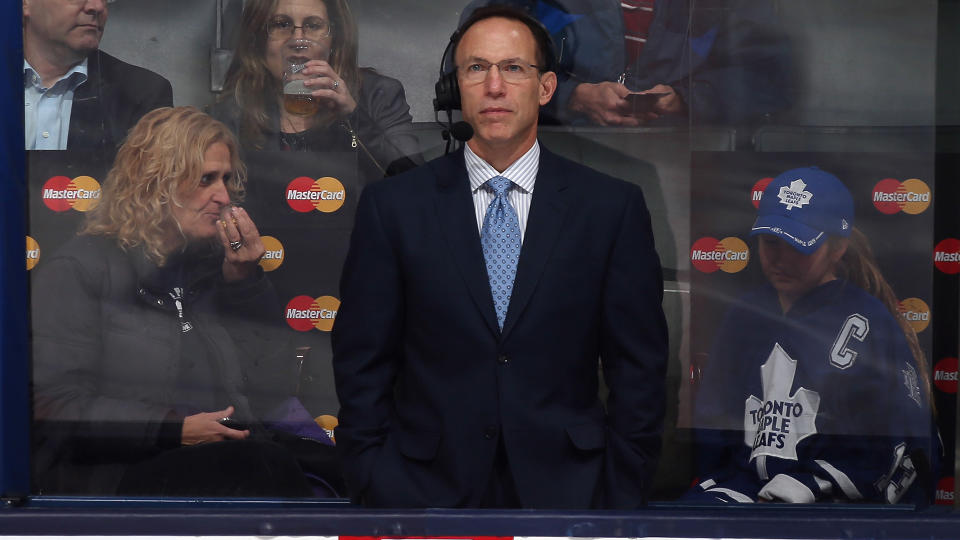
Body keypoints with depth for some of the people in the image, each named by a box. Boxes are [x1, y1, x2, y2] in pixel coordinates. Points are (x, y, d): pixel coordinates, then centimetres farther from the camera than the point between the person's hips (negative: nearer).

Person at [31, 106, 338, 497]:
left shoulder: (213, 265, 20)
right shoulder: (80, 270, 4)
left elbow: (276, 390, 14)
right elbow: (55, 403, -6)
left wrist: (245, 281, 7)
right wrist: (175, 430, -15)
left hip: (227, 456, 6)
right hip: (117, 472, -5)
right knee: (267, 469, -36)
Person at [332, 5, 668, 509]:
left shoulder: (612, 206, -3)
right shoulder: (393, 206, -3)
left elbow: (638, 366, -1)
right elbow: (362, 366, 0)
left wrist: (623, 492, -4)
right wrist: (376, 486, -4)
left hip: (566, 485, 0)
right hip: (428, 485, 0)